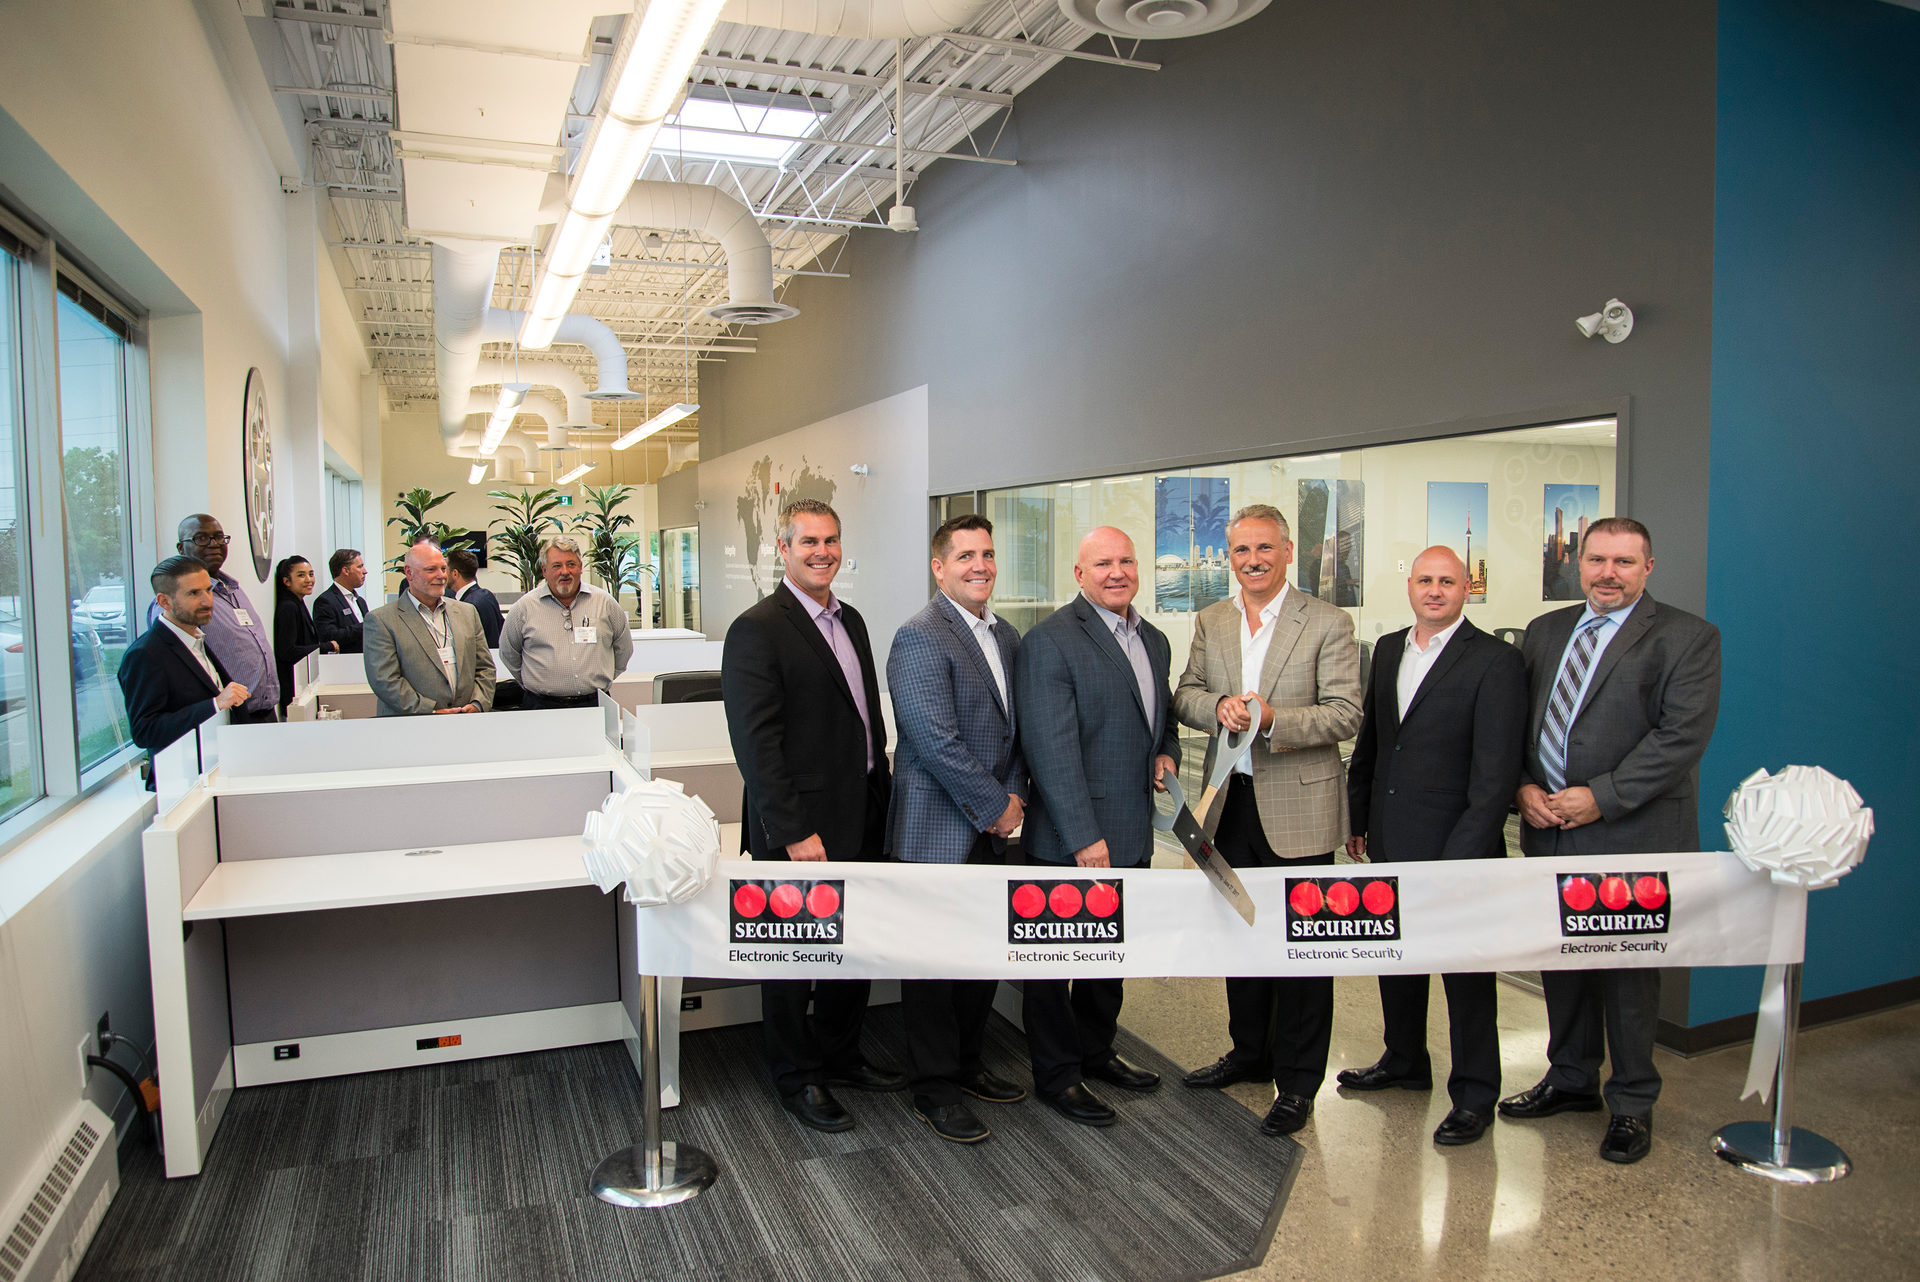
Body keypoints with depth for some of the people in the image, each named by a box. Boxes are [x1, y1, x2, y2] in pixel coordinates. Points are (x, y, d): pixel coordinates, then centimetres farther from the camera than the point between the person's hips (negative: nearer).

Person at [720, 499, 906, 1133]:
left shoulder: (850, 621, 12)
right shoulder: (757, 629, -14)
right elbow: (756, 742, -19)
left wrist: (881, 802, 14)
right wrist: (794, 832, -21)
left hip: (860, 823, 8)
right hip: (800, 829, -8)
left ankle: (839, 1055, 38)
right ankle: (798, 1079, 27)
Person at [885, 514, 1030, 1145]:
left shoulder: (1007, 636, 12)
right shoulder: (919, 638, -15)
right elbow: (937, 742, -21)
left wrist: (1013, 794, 1)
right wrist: (995, 806, -15)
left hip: (991, 830, 8)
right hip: (937, 829, -8)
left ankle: (967, 1064, 34)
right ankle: (934, 1088, 19)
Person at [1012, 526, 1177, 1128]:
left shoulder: (1154, 640, 10)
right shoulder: (1049, 640, -16)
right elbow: (1052, 749, -20)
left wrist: (1167, 754, 3)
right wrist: (1084, 836, -22)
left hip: (1132, 834, 8)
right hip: (1072, 838, -8)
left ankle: (1096, 1050, 40)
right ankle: (1056, 1075, 23)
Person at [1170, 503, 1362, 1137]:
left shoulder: (1328, 623, -7)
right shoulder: (1210, 622, 8)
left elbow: (1345, 714, -12)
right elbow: (1185, 695, 7)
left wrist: (1272, 718, -26)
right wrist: (1219, 707, -15)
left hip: (1298, 806, -5)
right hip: (1232, 801, 5)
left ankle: (1297, 1080, 19)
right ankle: (1250, 1053, 36)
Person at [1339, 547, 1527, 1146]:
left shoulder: (1496, 661, -11)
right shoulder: (1388, 649, 9)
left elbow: (1496, 771, -16)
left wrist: (1464, 855, -19)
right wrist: (1358, 816, 15)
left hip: (1455, 847, -6)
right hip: (1391, 842, 7)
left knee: (1467, 973, 6)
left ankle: (1474, 1094, 21)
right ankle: (1405, 1062, 39)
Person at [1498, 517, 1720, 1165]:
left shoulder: (1687, 637, -6)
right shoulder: (1546, 630, 12)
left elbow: (1682, 735, -14)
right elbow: (1517, 718, 12)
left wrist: (1602, 796, -19)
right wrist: (1523, 786, -4)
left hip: (1631, 833, -5)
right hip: (1549, 829, 5)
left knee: (1628, 969, 6)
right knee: (1560, 959, 16)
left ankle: (1632, 1104, 24)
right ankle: (1571, 1079, 34)